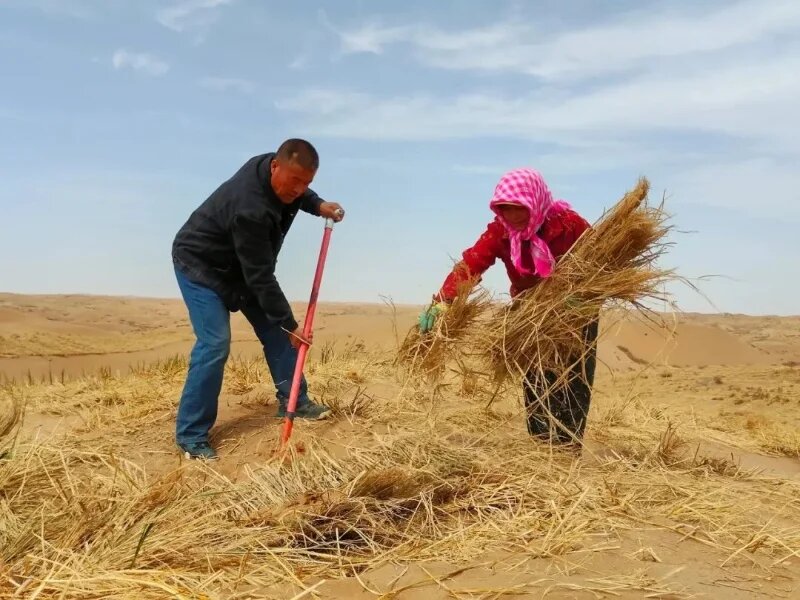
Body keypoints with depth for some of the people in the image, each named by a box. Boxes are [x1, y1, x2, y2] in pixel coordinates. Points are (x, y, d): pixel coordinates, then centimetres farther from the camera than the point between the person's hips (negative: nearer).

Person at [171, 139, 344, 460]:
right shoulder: (250, 209, -39)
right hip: (200, 265, -9)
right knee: (215, 344, -18)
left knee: (274, 328, 5)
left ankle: (292, 400, 18)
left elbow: (296, 192, 13)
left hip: (240, 264, 9)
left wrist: (318, 205, -8)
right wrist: (290, 325, -27)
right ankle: (190, 434, -6)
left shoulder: (275, 170, -15)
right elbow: (260, 277, -34)